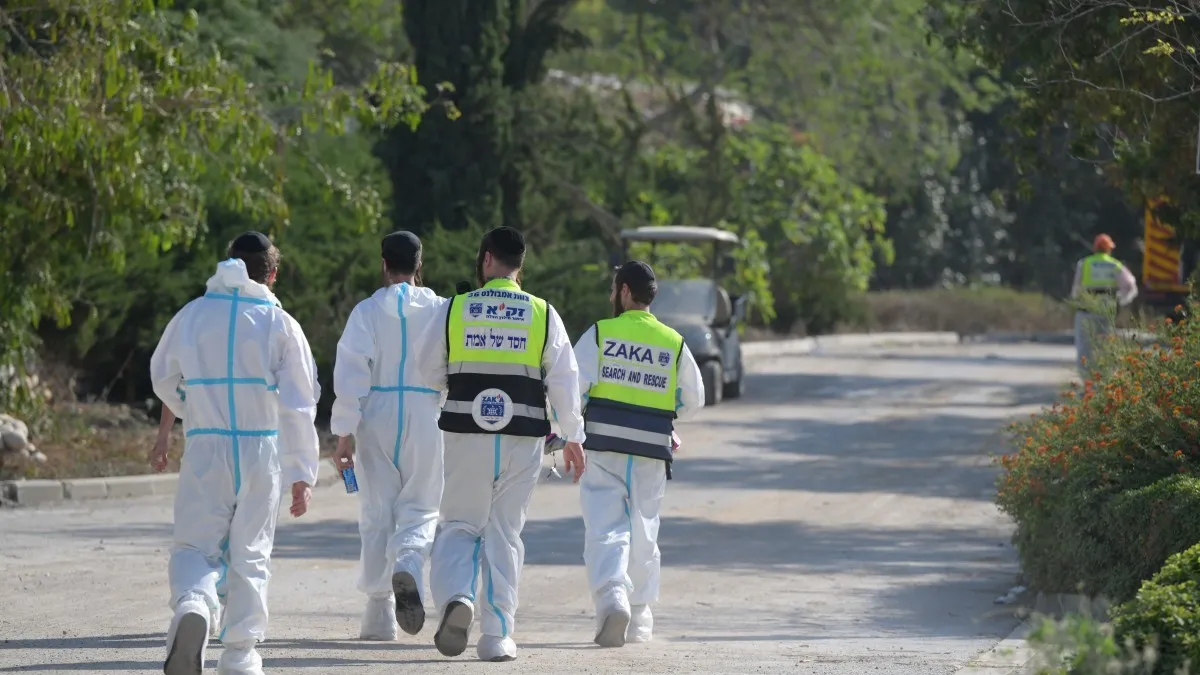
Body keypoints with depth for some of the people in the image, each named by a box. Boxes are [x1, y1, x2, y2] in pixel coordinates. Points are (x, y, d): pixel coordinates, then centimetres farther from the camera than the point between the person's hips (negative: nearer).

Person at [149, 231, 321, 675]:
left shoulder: (192, 315, 5)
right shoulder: (280, 324, -1)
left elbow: (163, 379, 17)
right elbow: (299, 404, -2)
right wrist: (302, 474, 3)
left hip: (205, 449, 0)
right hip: (262, 451, 0)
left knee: (196, 545, 4)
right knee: (250, 552, 11)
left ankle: (193, 606, -28)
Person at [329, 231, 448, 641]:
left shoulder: (367, 311, -2)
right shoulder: (440, 310, 1)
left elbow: (350, 374, -8)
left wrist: (343, 433, -5)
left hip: (376, 421, 0)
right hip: (425, 420, 0)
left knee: (377, 514, 8)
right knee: (419, 510, 10)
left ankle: (379, 614, 8)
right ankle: (408, 564, -24)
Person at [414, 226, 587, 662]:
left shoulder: (453, 310, -1)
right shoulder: (544, 315, 0)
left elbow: (429, 371, 6)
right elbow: (564, 379, 1)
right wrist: (573, 436, 11)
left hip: (467, 433, -1)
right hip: (523, 438, 1)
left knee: (460, 525, 12)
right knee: (504, 532, 8)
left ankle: (456, 596, -16)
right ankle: (497, 636, 7)